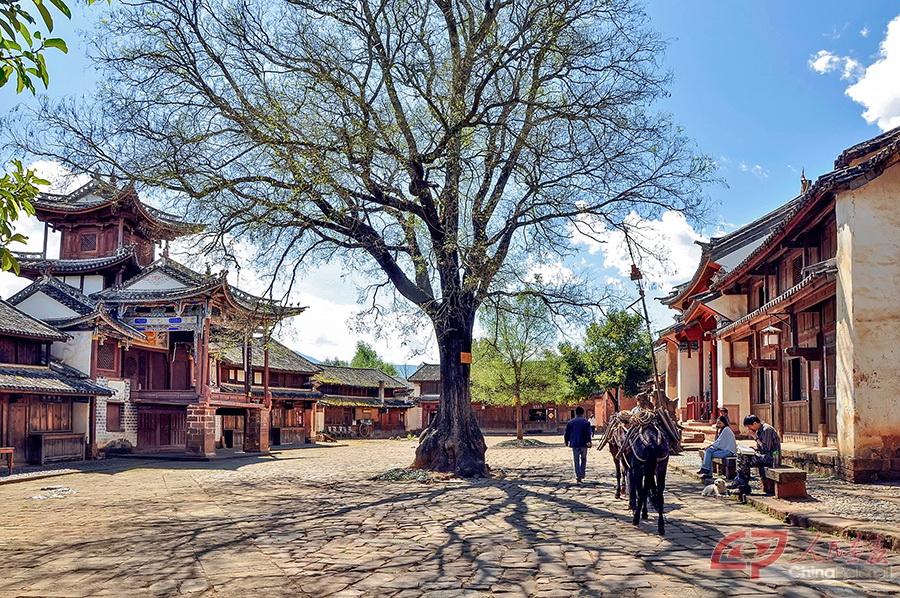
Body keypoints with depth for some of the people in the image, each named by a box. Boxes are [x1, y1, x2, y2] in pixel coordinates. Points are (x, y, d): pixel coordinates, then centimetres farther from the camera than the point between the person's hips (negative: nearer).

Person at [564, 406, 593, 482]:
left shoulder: (570, 422, 5)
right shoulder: (586, 422, 0)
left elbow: (566, 434, 8)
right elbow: (588, 433, -9)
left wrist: (567, 442, 18)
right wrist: (589, 442, -11)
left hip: (574, 444, 1)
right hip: (583, 444, -1)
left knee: (576, 461, 6)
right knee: (583, 459, 16)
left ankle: (578, 476, 0)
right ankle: (582, 474, 12)